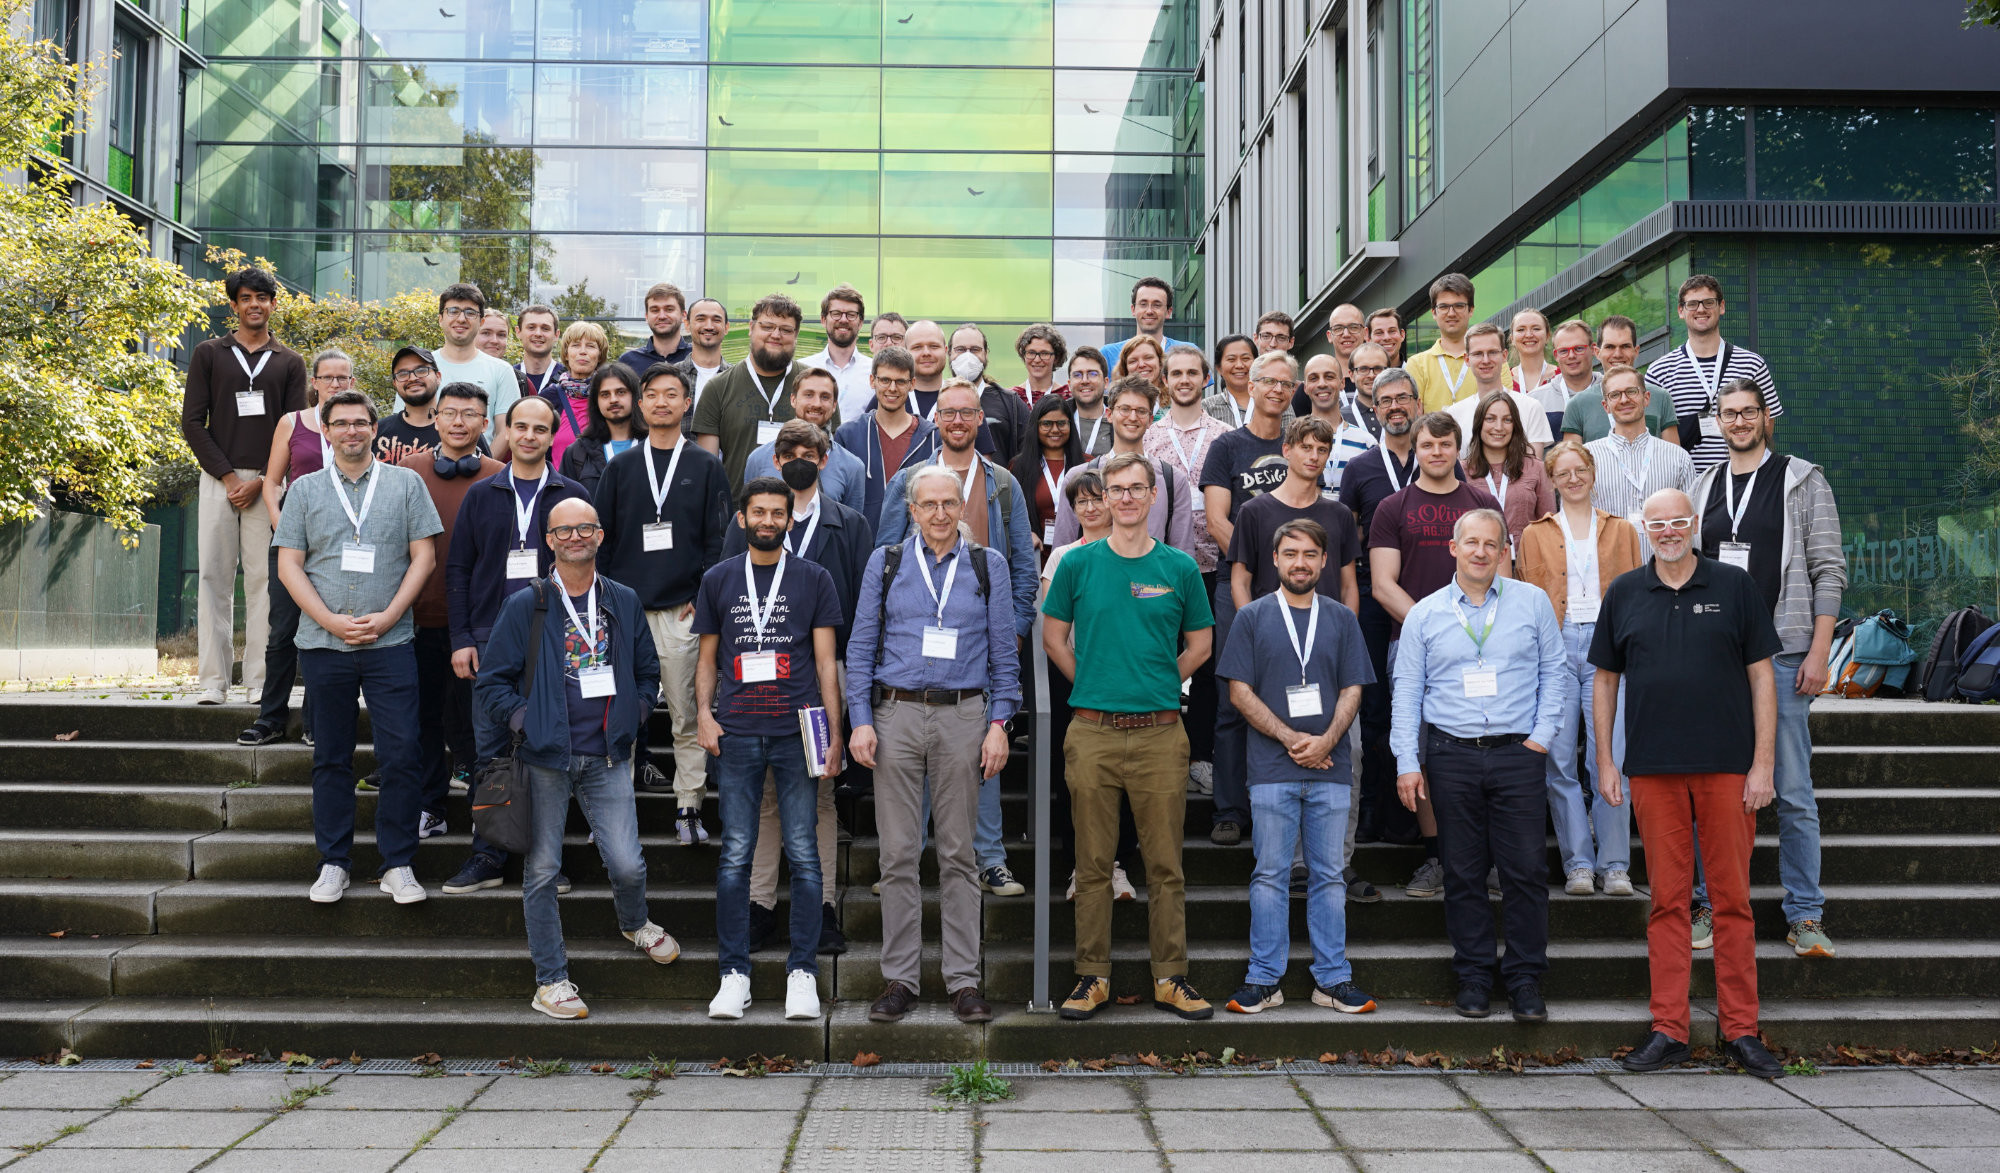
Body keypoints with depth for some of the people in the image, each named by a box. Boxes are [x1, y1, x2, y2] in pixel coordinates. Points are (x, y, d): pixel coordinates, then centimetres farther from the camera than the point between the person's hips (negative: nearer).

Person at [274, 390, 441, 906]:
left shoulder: (406, 484, 8)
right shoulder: (306, 490, 10)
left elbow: (423, 556, 3)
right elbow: (288, 564, 6)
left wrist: (387, 617, -8)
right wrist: (331, 620, -7)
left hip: (390, 644, -1)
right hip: (323, 644, 1)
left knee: (401, 756, -5)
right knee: (331, 758, 7)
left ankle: (398, 864, 3)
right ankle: (334, 863, 15)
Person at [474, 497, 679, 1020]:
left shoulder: (624, 602, 9)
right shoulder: (525, 606, 0)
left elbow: (647, 673, 20)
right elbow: (492, 683, 2)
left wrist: (631, 718, 8)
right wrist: (526, 721, -8)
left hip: (607, 759, 2)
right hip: (545, 760, -1)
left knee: (627, 865, -4)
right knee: (542, 871, 3)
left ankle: (635, 923, 31)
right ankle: (551, 981, 16)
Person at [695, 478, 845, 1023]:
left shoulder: (813, 579, 8)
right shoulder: (718, 580, 12)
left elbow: (826, 661, 6)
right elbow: (708, 659, 16)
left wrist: (833, 732, -2)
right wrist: (704, 713, 0)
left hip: (797, 731, -1)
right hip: (737, 733, 1)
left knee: (802, 852, 0)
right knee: (735, 854, 1)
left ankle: (802, 972, 7)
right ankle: (734, 973, 9)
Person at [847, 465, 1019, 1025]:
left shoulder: (988, 565, 8)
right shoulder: (885, 563, 8)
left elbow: (1004, 652, 7)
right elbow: (861, 647, 7)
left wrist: (999, 723, -2)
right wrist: (861, 721, -2)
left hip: (963, 716, 0)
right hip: (897, 712, 0)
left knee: (958, 853, 4)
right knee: (899, 854, 1)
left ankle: (964, 980, 10)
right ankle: (900, 979, 9)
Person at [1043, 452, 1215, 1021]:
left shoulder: (1179, 567, 5)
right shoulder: (1078, 563, 5)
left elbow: (1199, 644, 14)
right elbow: (1052, 637, 12)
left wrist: (1156, 683, 8)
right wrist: (1095, 683, 8)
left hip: (1160, 733, 0)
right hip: (1092, 733, 0)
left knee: (1165, 863, 4)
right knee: (1093, 862, 5)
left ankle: (1171, 978, 13)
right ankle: (1093, 976, 15)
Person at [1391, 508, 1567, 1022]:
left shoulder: (1532, 602, 7)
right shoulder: (1423, 614, 8)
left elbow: (1554, 673, 9)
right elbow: (1407, 691, 6)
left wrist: (1541, 737, -1)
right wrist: (1407, 762, -1)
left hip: (1518, 752, 0)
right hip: (1452, 755, 1)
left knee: (1526, 869, -3)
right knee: (1463, 874, 4)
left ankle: (1525, 979, 7)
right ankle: (1473, 977, 13)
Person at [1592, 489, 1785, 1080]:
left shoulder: (1735, 586, 4)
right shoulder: (1624, 594, 9)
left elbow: (1762, 676, 3)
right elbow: (1605, 680, 13)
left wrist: (1763, 763, -4)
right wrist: (1605, 759, 5)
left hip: (1727, 767, -1)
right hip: (1652, 768, 1)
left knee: (1732, 898, 3)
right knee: (1667, 899, 5)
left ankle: (1740, 1031, 11)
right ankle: (1669, 1030, 10)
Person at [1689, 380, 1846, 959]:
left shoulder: (1802, 481, 3)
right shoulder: (1703, 486, 14)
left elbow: (1829, 570, -1)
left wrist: (1818, 652, -9)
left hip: (1781, 654, -3)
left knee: (1793, 792, -3)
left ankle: (1806, 917, 4)